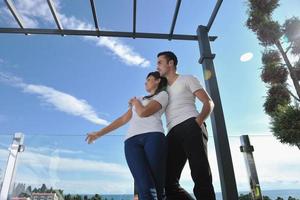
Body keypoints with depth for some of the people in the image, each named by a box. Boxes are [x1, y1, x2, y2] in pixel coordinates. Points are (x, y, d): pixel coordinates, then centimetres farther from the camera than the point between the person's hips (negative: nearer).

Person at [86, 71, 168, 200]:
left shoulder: (163, 94, 18)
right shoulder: (140, 100, 36)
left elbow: (143, 112, 0)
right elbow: (123, 119, 29)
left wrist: (135, 102, 21)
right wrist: (99, 133, 26)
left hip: (154, 136, -3)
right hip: (132, 141, 4)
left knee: (158, 187, -14)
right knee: (145, 188, -16)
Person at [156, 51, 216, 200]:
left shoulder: (187, 79, 17)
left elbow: (209, 103, 5)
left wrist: (198, 121, -14)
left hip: (190, 126, -6)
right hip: (173, 133, 6)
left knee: (200, 175, -19)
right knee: (168, 180, -5)